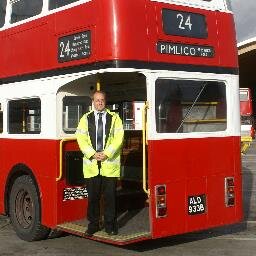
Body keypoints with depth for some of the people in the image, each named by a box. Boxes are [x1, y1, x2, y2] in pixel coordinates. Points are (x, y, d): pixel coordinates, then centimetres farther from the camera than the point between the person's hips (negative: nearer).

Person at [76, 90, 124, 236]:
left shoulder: (114, 118, 8)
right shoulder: (86, 119, 11)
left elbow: (118, 138, 0)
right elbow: (81, 139, 3)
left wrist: (106, 153, -11)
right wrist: (93, 154, -9)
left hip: (110, 163, -1)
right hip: (91, 164, 1)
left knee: (110, 196, 1)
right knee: (93, 196, 5)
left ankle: (110, 224, 12)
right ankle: (93, 224, 16)